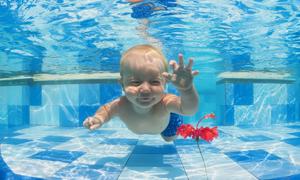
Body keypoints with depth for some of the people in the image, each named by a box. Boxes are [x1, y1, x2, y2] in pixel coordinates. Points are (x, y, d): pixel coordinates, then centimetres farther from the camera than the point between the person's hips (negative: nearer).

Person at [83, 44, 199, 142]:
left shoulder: (165, 103, -52)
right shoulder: (121, 106, -42)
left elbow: (190, 110, -70)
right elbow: (106, 109, -19)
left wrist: (186, 88, -91)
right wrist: (99, 118, -43)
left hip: (165, 118, -1)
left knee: (170, 138, 32)